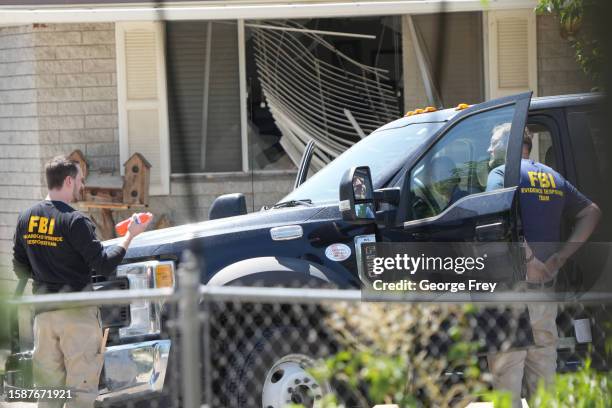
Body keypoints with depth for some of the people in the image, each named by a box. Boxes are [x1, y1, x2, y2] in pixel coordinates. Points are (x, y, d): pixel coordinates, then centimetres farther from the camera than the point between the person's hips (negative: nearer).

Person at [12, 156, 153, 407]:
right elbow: (105, 265, -14)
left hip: (43, 311, 6)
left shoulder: (26, 219, 6)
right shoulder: (74, 221, -13)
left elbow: (20, 269, 12)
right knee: (81, 387, -1)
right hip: (76, 312, -6)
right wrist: (130, 236, -3)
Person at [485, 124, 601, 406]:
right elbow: (591, 212, 18)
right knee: (543, 365, 14)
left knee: (506, 371, -4)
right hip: (546, 291, 7)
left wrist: (530, 259, -22)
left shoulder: (501, 174, -5)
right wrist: (560, 256, 9)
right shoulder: (553, 177, 17)